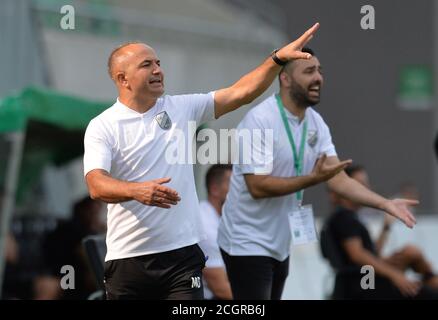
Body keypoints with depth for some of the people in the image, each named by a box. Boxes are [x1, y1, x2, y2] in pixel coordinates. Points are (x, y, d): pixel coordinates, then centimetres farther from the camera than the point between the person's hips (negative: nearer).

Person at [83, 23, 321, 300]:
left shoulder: (182, 108, 8)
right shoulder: (102, 127, -3)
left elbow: (241, 93, 6)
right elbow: (97, 185, -17)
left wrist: (279, 58, -6)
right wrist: (137, 190, -36)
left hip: (181, 253, 2)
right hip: (127, 258, -2)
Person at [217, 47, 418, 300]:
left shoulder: (316, 123, 3)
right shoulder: (259, 120, -19)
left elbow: (338, 178, -2)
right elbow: (258, 187, -24)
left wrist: (385, 204, -16)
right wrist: (313, 179, -31)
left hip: (280, 245, 8)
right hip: (248, 243, -8)